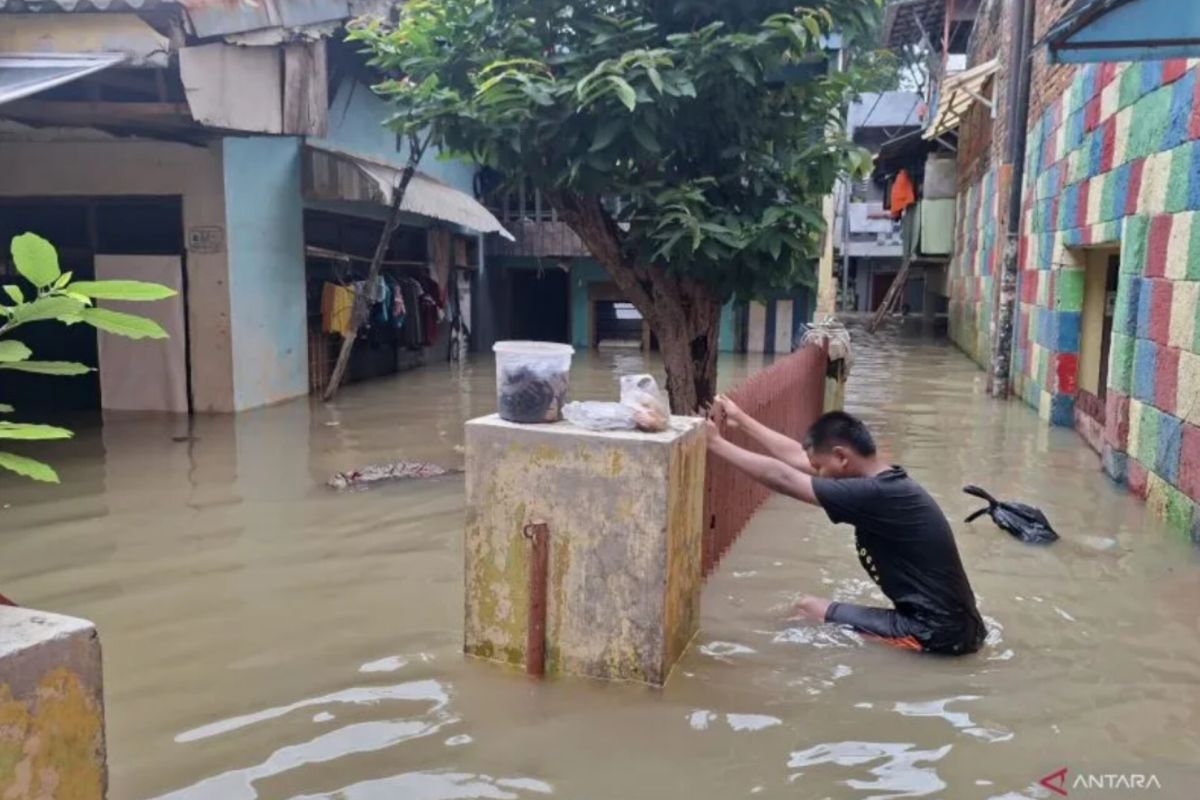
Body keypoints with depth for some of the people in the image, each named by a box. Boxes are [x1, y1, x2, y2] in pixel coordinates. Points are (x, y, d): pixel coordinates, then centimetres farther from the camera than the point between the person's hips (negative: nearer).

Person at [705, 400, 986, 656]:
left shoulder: (875, 494, -21)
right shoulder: (885, 482, 6)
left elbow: (781, 477, -17)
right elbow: (796, 457, 15)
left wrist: (716, 443, -7)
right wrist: (742, 419, 20)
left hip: (937, 633, -9)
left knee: (808, 610, -2)